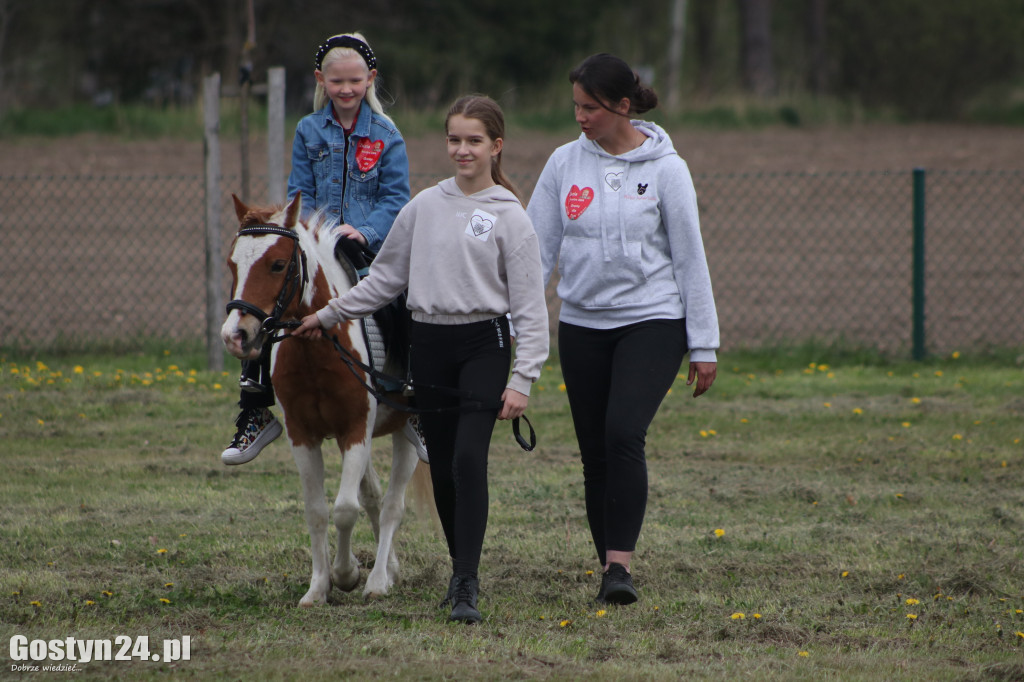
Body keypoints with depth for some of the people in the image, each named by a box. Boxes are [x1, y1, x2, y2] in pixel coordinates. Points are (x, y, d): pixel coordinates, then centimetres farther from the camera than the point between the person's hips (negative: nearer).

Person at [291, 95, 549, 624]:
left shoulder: (509, 216, -3)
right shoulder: (424, 207, 8)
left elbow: (529, 304, -5)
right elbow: (386, 277, 18)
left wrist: (522, 379, -12)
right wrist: (329, 315, 16)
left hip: (484, 344, -4)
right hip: (429, 344, 4)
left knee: (469, 458, -19)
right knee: (442, 467, 6)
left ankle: (466, 586, -21)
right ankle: (462, 570, 24)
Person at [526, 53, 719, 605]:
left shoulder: (666, 169, -5)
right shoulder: (564, 162, 3)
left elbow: (690, 258, -2)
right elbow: (539, 247, 6)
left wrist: (704, 346, -2)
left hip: (652, 321, -4)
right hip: (582, 326, 4)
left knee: (624, 433, -22)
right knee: (595, 450, 5)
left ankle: (621, 564, -22)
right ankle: (609, 566, 15)